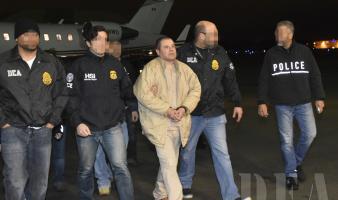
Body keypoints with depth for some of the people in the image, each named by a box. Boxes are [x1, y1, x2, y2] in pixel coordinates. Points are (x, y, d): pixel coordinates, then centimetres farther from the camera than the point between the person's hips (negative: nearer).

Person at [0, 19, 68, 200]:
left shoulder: (52, 63, 6)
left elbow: (61, 94, 14)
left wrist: (53, 120, 5)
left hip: (42, 130, 3)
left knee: (40, 183, 10)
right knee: (16, 182, -8)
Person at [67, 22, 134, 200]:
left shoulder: (114, 64, 7)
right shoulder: (79, 66, -1)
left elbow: (127, 91, 10)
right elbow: (72, 96, -5)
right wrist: (77, 122, -13)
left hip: (112, 128, 1)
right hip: (87, 128, -1)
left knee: (120, 167, -4)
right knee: (86, 170, 13)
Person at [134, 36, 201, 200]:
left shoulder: (184, 68, 7)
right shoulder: (151, 68, -9)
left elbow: (195, 89, 5)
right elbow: (143, 94, -16)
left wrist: (184, 108, -12)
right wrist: (167, 110, -19)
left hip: (178, 123, 6)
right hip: (159, 123, -5)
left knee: (169, 163, 16)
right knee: (169, 164, -10)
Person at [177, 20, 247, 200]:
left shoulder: (220, 53, 2)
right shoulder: (184, 53, -8)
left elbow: (230, 80, 9)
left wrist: (237, 103, 10)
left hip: (215, 113, 2)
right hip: (190, 113, -1)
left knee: (221, 153, 1)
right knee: (187, 150, 14)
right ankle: (185, 184, 36)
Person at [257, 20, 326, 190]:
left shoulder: (304, 51, 0)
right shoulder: (271, 54, -1)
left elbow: (315, 75, 4)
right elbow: (264, 80, 1)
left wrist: (319, 97, 2)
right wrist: (262, 102, -4)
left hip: (304, 103, 1)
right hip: (282, 105, 0)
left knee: (310, 133, -3)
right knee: (286, 140, 2)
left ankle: (297, 162, 23)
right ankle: (291, 174, 14)